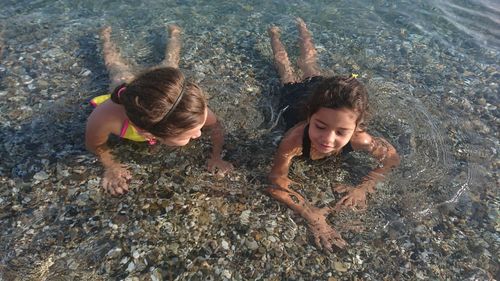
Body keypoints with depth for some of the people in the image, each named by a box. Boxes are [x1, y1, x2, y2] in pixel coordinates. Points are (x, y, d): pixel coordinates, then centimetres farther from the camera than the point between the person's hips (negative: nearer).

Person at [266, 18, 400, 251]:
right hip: (296, 97, -2)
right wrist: (311, 215, -55)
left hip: (320, 88, 2)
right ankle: (275, 34, 59)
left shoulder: (359, 139, -45)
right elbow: (275, 184, -43)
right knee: (287, 72, 33)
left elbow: (392, 158, -24)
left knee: (309, 63, 35)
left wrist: (362, 188, -38)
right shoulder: (294, 140, -53)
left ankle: (301, 28, 63)